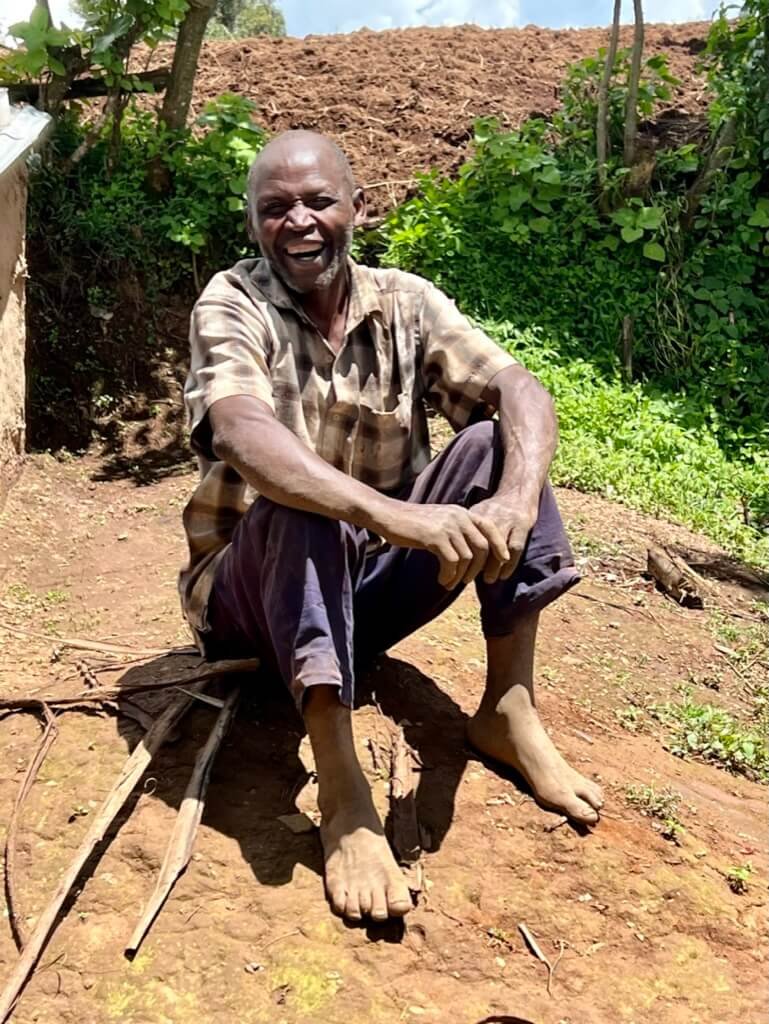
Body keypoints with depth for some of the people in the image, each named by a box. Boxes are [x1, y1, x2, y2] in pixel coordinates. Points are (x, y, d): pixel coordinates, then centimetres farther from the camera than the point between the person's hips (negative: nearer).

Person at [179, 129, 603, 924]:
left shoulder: (407, 303, -2)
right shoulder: (232, 304, -13)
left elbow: (522, 392, -14)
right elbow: (247, 437, -33)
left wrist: (518, 498, -36)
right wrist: (393, 515, -48)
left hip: (370, 583, 4)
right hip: (254, 593, -3)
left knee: (492, 441, -15)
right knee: (302, 505, -35)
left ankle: (508, 710, -12)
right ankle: (341, 794, -34)